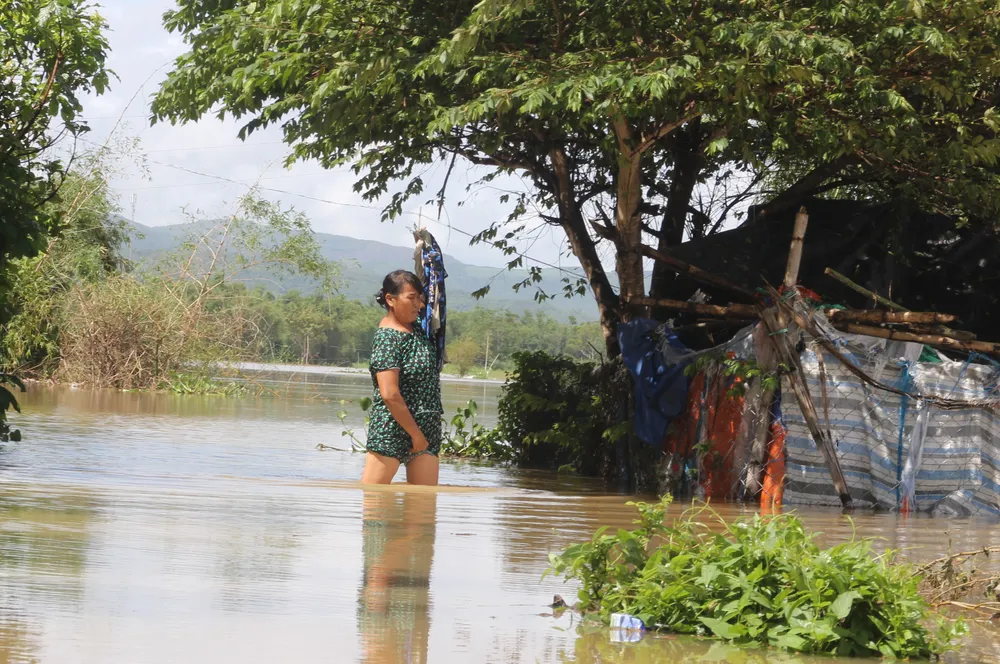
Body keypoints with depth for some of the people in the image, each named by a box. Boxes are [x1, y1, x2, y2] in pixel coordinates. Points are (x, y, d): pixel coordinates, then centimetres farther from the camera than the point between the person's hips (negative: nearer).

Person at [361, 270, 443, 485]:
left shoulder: (415, 328, 9)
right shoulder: (388, 337, -15)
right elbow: (390, 395, -21)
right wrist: (415, 434, -17)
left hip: (426, 428, 8)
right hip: (393, 427, -8)